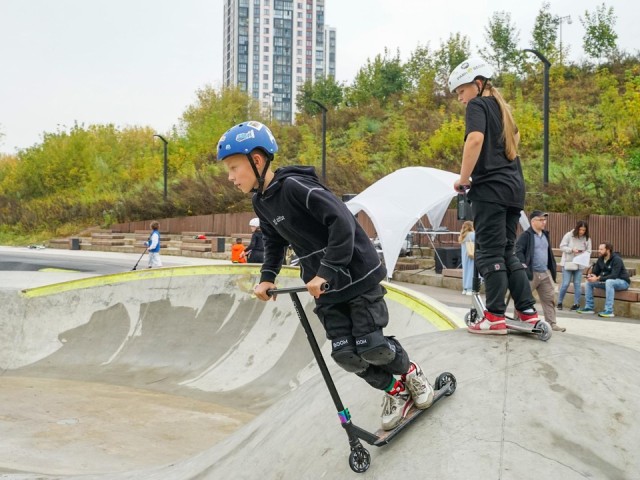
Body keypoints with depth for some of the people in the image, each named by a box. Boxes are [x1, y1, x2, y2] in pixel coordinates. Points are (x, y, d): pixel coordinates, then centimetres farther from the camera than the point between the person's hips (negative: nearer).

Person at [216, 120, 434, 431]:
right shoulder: (261, 202, 4)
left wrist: (325, 272, -30)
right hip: (323, 285, 7)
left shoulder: (295, 186, -22)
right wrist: (267, 277, 5)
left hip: (358, 273, -7)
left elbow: (342, 221, -28)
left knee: (371, 348, -7)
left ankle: (410, 371, 24)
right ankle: (394, 390, 22)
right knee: (346, 354, -1)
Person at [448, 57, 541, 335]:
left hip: (490, 187, -8)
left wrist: (463, 178, -14)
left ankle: (495, 317, -7)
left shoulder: (477, 105, -4)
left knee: (489, 252, -6)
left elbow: (475, 138, -21)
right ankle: (528, 312, 9)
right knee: (507, 251, 12)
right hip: (514, 186, 8)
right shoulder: (501, 107, 21)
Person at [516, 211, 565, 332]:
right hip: (531, 273, -7)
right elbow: (519, 251, -15)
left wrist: (552, 269, 17)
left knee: (549, 298, 6)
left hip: (545, 273, 7)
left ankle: (551, 323, 11)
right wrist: (524, 267, -24)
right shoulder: (526, 235, -8)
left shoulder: (545, 235, 16)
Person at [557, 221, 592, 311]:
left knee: (577, 284, 5)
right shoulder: (569, 235, -8)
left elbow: (589, 250, 4)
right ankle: (559, 302, 12)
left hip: (579, 264, 3)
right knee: (565, 284, -3)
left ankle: (576, 303, 12)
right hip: (568, 263, -3)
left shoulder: (587, 239, 0)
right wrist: (572, 250, -22)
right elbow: (562, 246, -8)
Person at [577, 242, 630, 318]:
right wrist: (590, 276, -20)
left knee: (609, 282, -40)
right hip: (607, 281, 8)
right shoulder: (600, 259, 0)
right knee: (588, 282, -3)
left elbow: (614, 276, -32)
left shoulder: (617, 259, -23)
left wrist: (598, 279, -38)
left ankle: (609, 311, -39)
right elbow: (595, 272, 6)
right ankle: (589, 308, 1)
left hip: (622, 282, -8)